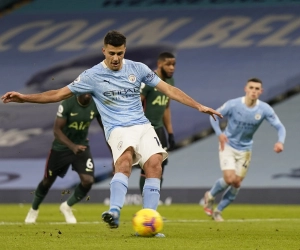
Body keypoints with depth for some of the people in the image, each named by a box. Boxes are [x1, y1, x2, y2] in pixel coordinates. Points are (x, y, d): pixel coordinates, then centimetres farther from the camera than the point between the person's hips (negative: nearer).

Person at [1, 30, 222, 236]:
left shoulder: (138, 68, 8)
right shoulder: (93, 76, 2)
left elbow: (169, 89, 11)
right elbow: (59, 94, 4)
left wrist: (198, 106, 6)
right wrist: (24, 98, -5)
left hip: (143, 126, 3)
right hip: (118, 129, -3)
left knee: (154, 163, -24)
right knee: (126, 158, -35)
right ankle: (114, 212, -50)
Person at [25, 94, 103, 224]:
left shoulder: (96, 105, -13)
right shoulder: (67, 104, -25)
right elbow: (56, 130, -26)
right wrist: (72, 146, -40)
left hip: (82, 146, 3)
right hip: (61, 148, -3)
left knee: (88, 180, -15)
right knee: (48, 181, 11)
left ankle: (67, 206, 13)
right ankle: (34, 209, 39)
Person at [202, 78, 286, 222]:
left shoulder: (265, 109, -14)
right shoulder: (233, 105, -18)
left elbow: (279, 127, -10)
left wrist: (280, 142, -31)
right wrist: (219, 133, -21)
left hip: (245, 150, 3)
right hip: (228, 146, -3)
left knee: (237, 184, 2)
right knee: (230, 179, -18)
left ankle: (218, 211, 22)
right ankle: (210, 196, 13)